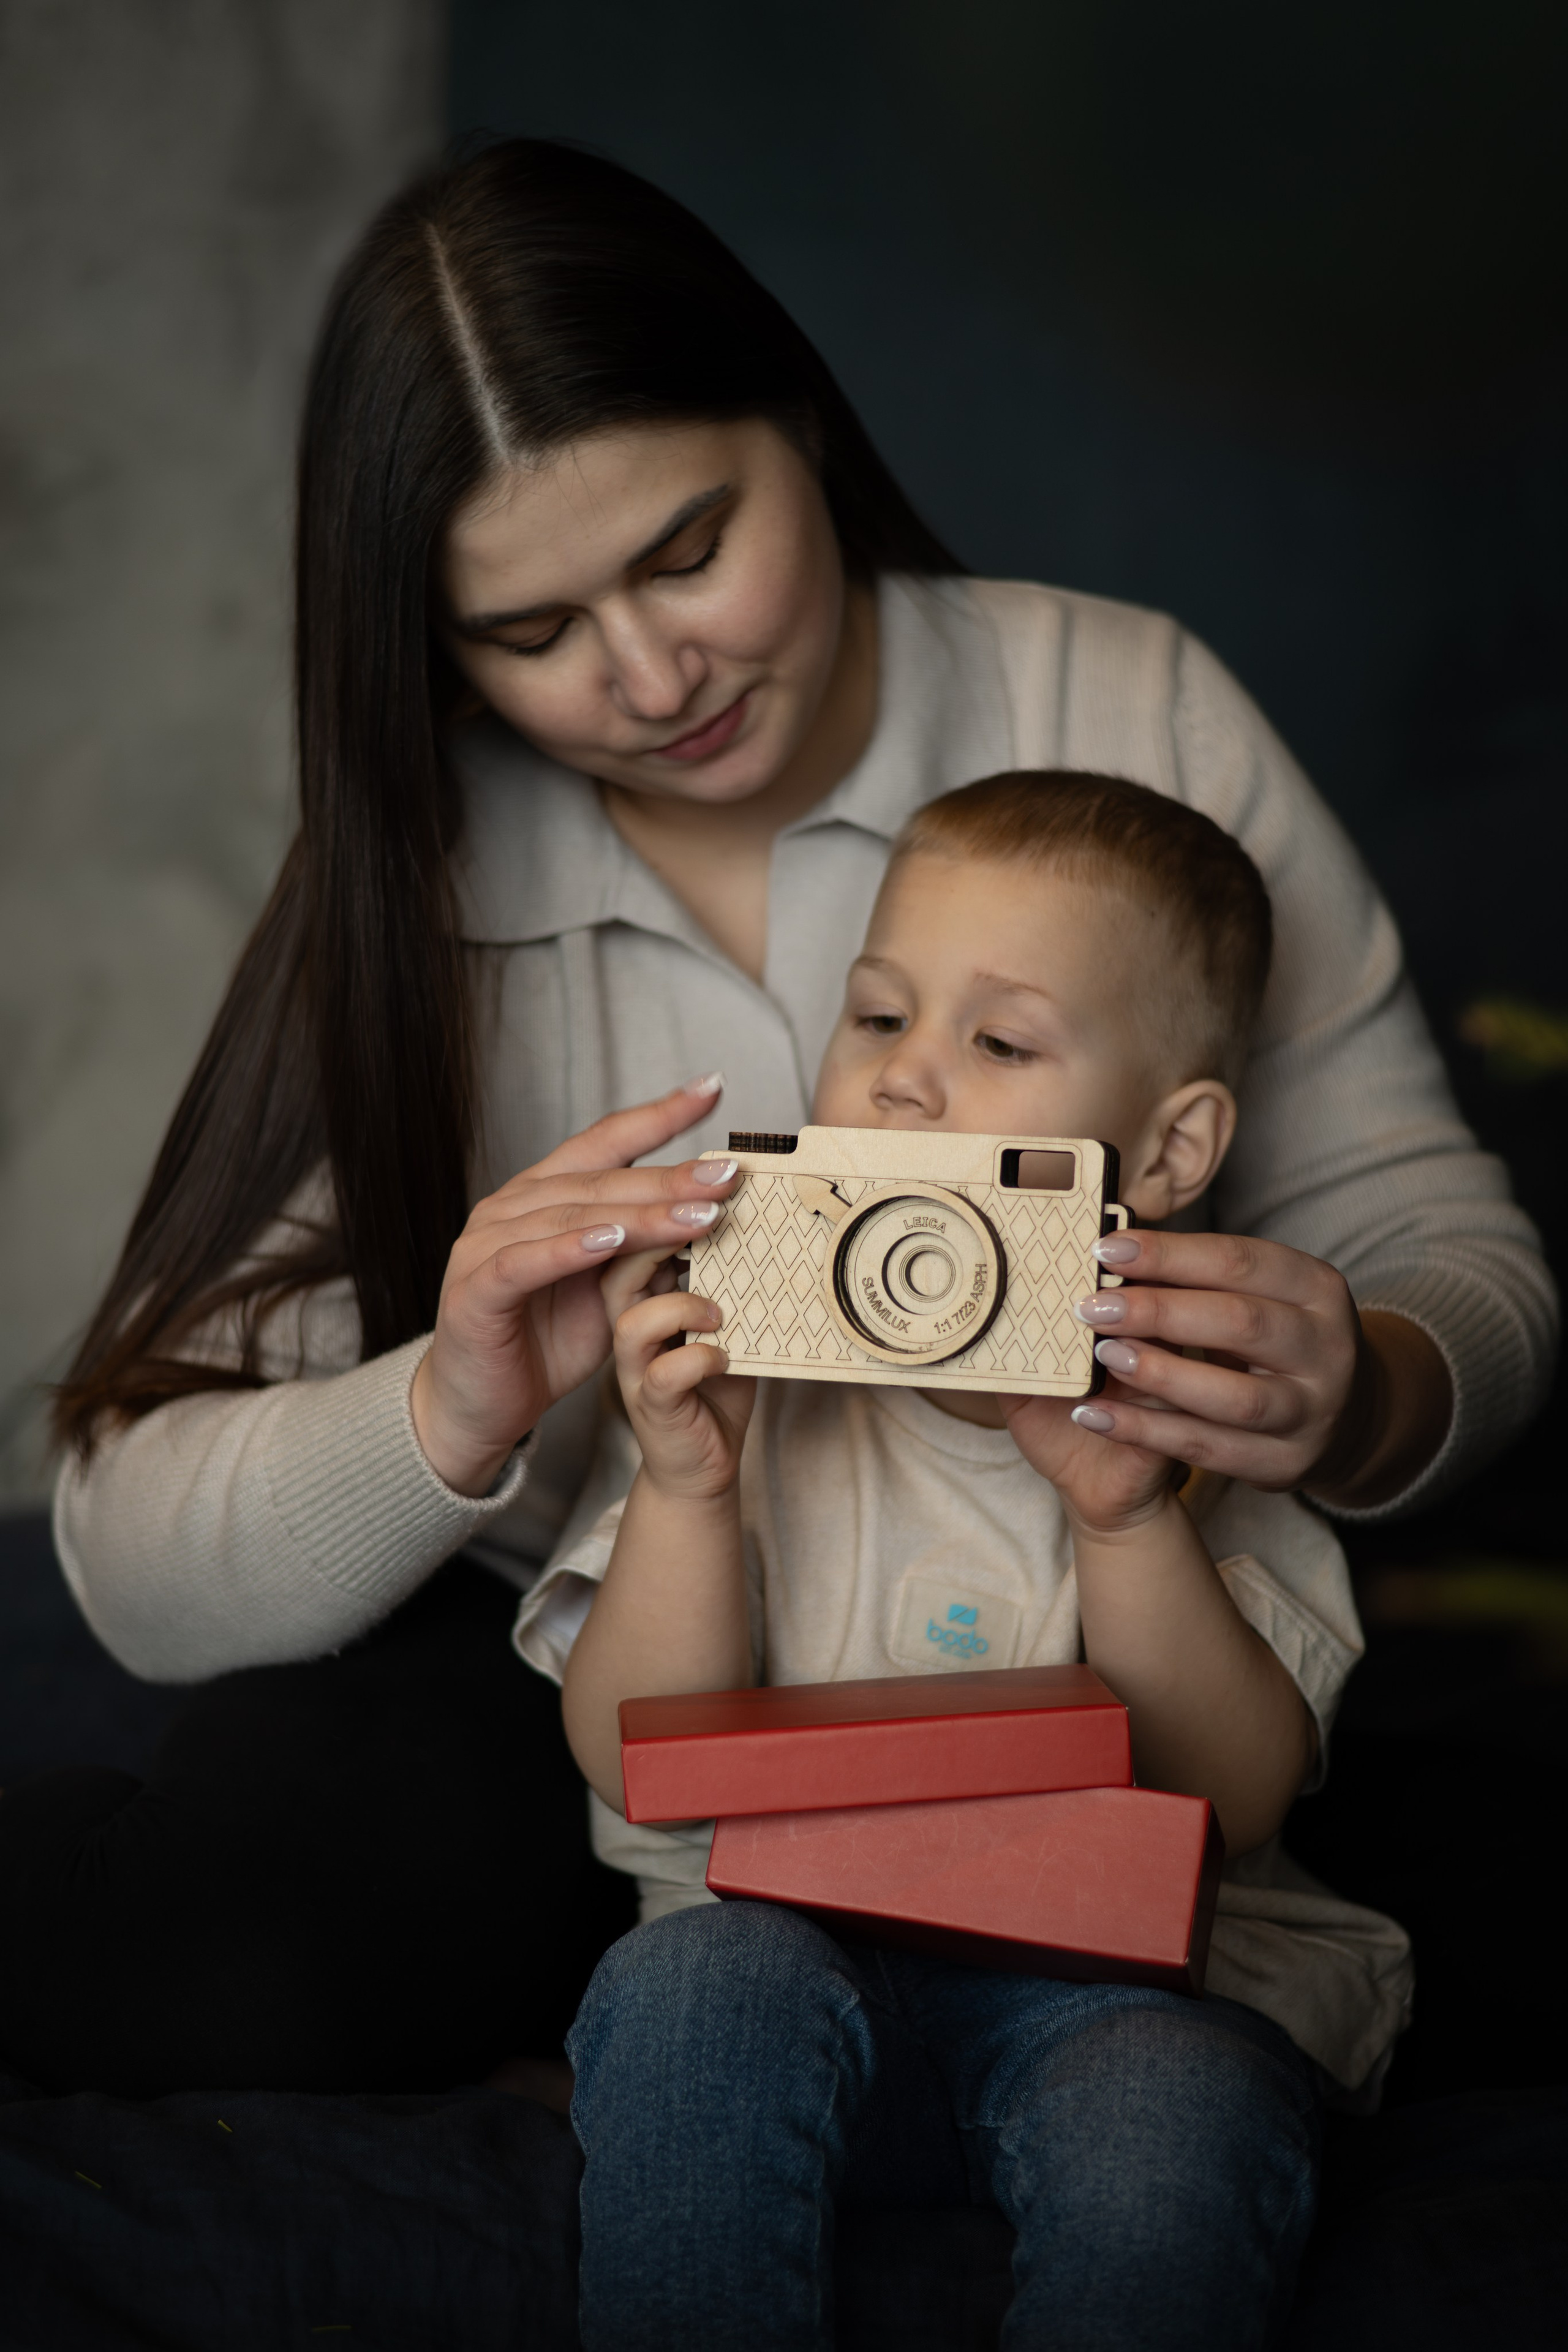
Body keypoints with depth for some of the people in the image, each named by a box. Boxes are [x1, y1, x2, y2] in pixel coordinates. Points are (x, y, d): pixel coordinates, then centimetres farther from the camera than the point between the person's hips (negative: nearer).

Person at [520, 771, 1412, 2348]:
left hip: (1123, 1960, 0)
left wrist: (1128, 1517, -21)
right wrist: (684, 1487, -20)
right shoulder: (749, 1369, 2)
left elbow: (1239, 1804, -6)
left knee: (1183, 2119, -32)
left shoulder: (1198, 1396, 1)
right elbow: (642, 1769, -4)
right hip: (789, 1915, 1)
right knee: (694, 1984, -31)